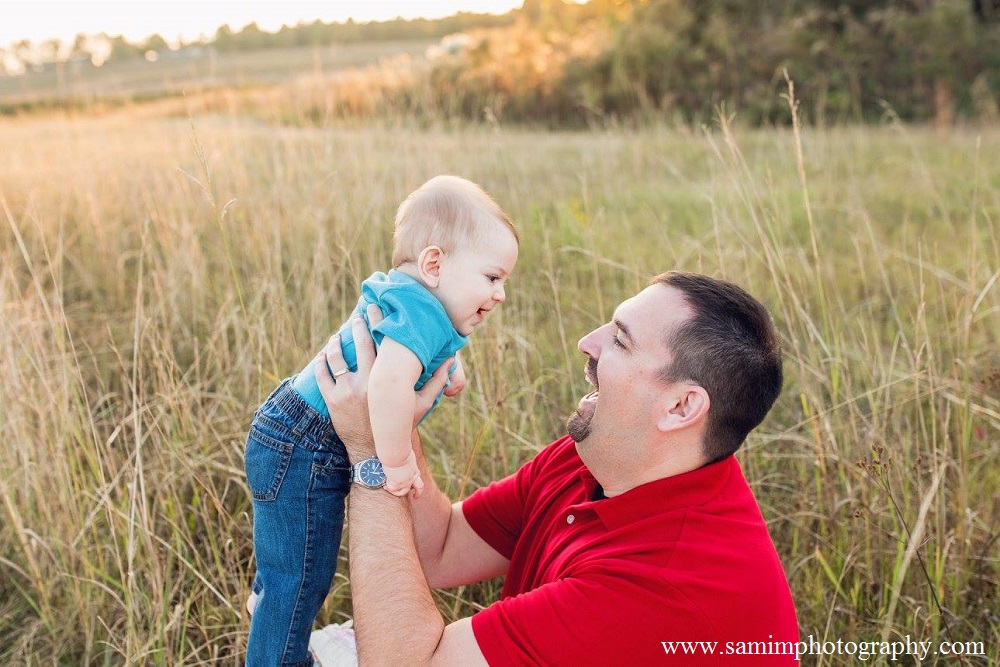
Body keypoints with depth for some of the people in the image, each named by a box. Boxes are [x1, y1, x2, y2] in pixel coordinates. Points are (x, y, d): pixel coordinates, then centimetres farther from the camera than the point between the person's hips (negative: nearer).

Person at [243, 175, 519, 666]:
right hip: (304, 457, -11)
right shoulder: (421, 312, -28)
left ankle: (262, 602, 58)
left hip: (288, 435, 11)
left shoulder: (403, 294, 4)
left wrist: (444, 369, 12)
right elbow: (388, 383, -45)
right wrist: (395, 463, -34)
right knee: (299, 583, 5)